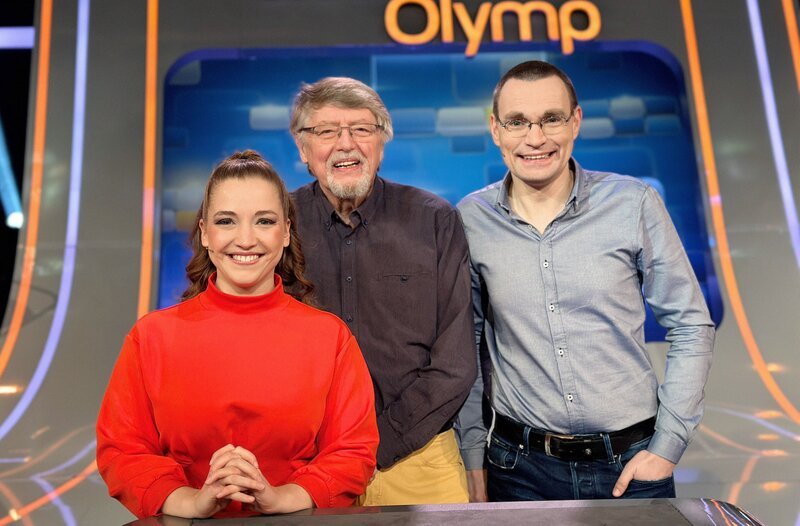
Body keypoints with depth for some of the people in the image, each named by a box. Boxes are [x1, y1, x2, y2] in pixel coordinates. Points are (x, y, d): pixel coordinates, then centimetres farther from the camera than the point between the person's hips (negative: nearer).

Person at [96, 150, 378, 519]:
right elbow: (121, 450, 1)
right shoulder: (152, 335, 1)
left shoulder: (330, 336, -2)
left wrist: (280, 498, -15)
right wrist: (191, 501, -14)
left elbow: (354, 451, -1)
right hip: (187, 521, 1)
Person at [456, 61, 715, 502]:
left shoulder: (635, 205, -8)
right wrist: (473, 456, 1)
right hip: (519, 467, 1)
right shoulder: (470, 220, -6)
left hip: (632, 464, 0)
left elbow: (691, 326, -1)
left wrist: (667, 446, -4)